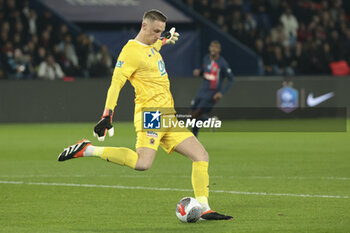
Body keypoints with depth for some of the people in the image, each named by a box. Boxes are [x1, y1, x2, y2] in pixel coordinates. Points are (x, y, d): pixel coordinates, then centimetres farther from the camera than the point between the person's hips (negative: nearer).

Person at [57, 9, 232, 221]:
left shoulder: (152, 45, 17)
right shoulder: (131, 51, -10)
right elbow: (116, 84, -17)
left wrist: (168, 39, 61)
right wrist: (107, 117, -24)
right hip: (150, 115, -9)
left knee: (201, 155, 2)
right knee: (142, 163, -28)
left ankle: (204, 210, 2)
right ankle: (88, 150, -16)